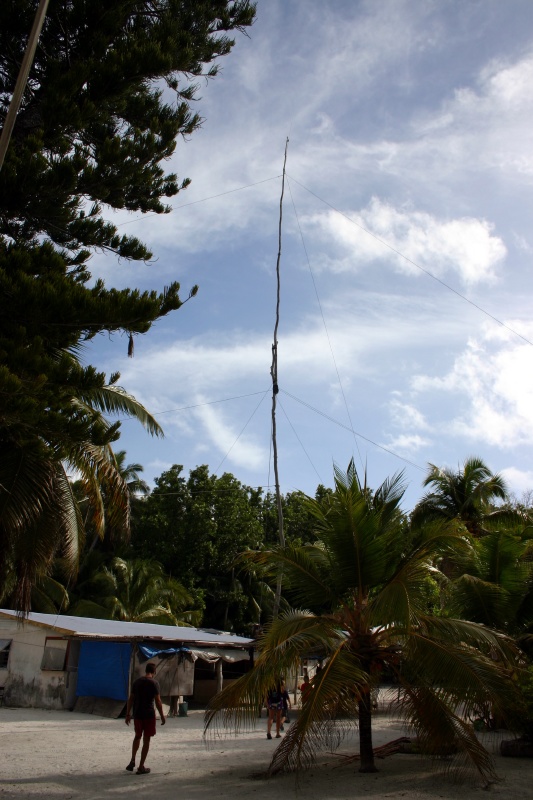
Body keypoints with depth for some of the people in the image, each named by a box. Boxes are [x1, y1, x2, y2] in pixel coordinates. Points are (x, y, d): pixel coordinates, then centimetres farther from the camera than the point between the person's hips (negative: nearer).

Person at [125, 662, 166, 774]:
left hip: (137, 714, 5)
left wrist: (128, 714, 15)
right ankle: (141, 767, 8)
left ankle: (132, 761, 18)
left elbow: (130, 699, 7)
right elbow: (157, 701, -12)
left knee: (137, 736, 24)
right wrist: (162, 716, -3)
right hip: (149, 715, -5)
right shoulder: (154, 683, -10)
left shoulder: (137, 682, 5)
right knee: (146, 740, 5)